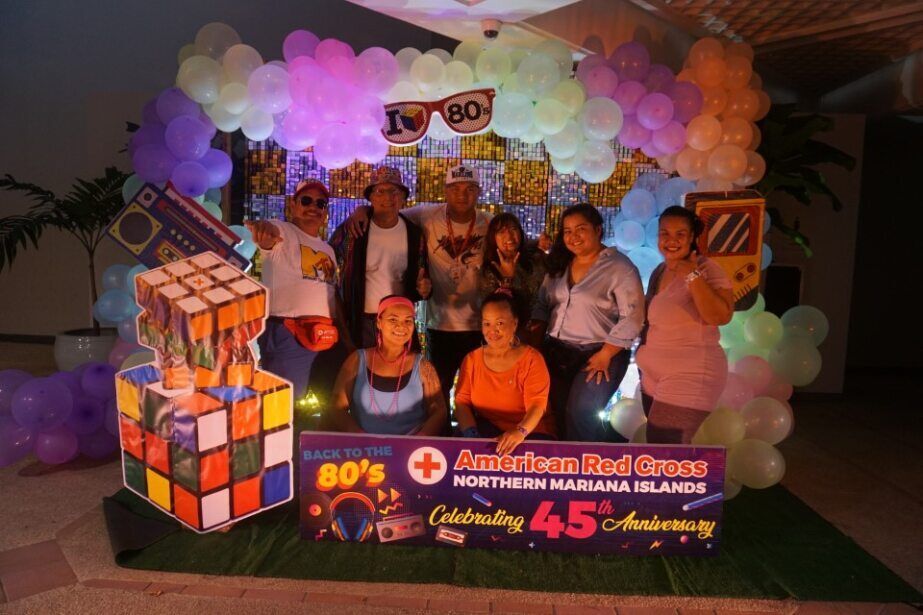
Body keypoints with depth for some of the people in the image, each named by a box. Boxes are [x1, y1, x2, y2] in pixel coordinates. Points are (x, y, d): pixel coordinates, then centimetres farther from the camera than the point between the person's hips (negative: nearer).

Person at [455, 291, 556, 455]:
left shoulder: (531, 359, -6)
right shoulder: (472, 359, 7)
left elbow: (537, 405, -18)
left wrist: (520, 432, -41)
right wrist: (471, 431, -22)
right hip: (487, 429, 2)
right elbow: (462, 401, 0)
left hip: (531, 432, -2)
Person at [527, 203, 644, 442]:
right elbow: (543, 302, 15)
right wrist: (536, 332, 1)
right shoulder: (559, 264, 9)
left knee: (579, 413, -12)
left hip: (598, 354, -7)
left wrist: (605, 355, -19)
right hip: (556, 352, 7)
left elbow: (631, 317, -16)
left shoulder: (620, 267, -11)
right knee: (558, 412, 10)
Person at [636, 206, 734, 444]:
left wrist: (693, 276, -28)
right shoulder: (659, 271, 10)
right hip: (653, 377, 8)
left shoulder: (707, 269, -12)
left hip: (690, 377, -8)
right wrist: (644, 357, 14)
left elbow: (721, 316, -27)